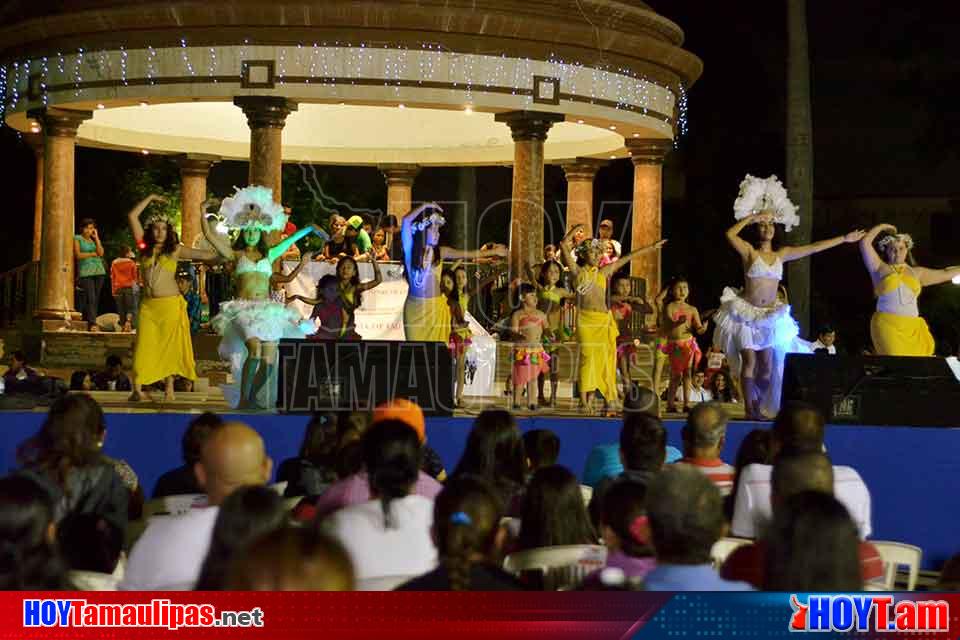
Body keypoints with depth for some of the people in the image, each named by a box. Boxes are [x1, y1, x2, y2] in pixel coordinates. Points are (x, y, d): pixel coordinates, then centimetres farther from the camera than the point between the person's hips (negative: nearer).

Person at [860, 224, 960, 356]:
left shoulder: (916, 272, 19)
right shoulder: (880, 268, 8)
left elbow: (945, 273, 27)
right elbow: (865, 242, 1)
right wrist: (882, 227, 12)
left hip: (913, 328, 4)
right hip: (887, 325, -4)